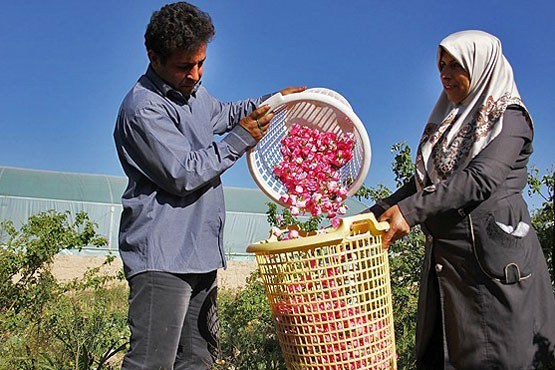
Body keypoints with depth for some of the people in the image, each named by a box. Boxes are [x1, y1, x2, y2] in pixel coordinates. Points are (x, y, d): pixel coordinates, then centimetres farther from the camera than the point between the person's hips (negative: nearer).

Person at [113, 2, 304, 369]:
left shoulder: (193, 91, 15)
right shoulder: (143, 108, -14)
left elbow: (224, 113, 36)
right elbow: (183, 174, -18)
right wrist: (240, 139, -12)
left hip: (200, 254, 9)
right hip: (162, 256, -9)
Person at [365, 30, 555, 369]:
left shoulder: (508, 116, 0)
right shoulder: (447, 123, 21)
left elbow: (481, 179, -17)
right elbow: (421, 183, 19)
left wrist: (411, 209, -27)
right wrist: (371, 215, 6)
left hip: (493, 256, -6)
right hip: (443, 256, 7)